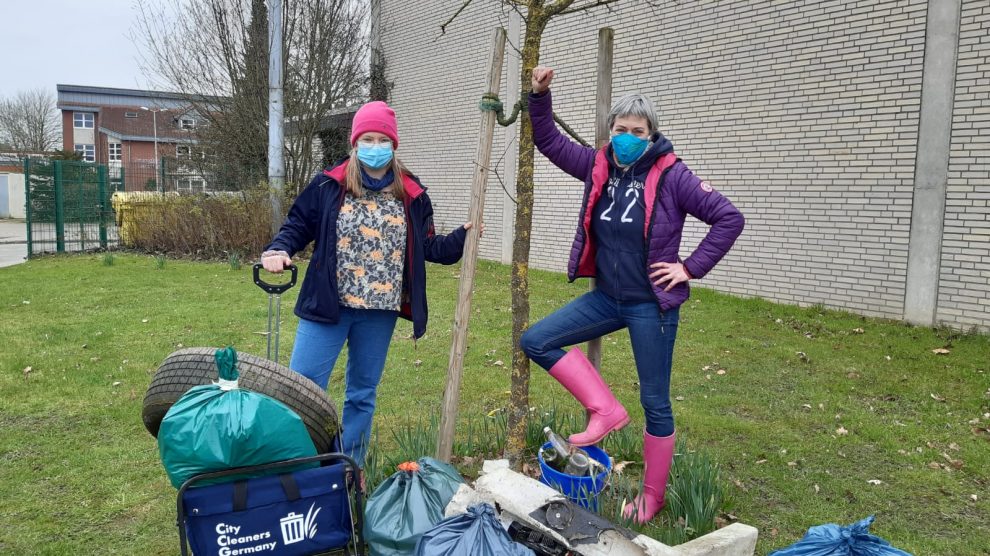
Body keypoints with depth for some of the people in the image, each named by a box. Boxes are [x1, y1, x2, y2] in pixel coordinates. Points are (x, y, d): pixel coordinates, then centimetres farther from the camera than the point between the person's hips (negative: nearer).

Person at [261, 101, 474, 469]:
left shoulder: (412, 195, 4)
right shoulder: (328, 186, -2)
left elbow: (426, 248, 12)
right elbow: (297, 225, 5)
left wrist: (461, 239, 0)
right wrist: (278, 250, -13)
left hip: (379, 312, 2)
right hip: (328, 305, -2)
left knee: (362, 393, 14)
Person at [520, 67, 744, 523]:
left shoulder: (671, 176, -13)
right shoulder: (598, 165, 2)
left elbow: (729, 218, -12)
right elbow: (548, 141, 11)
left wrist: (690, 268, -13)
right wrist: (539, 96, -4)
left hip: (652, 304, -5)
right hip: (607, 297, 6)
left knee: (655, 402, 6)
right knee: (536, 341, -4)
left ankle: (651, 497, 25)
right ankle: (605, 410, 4)